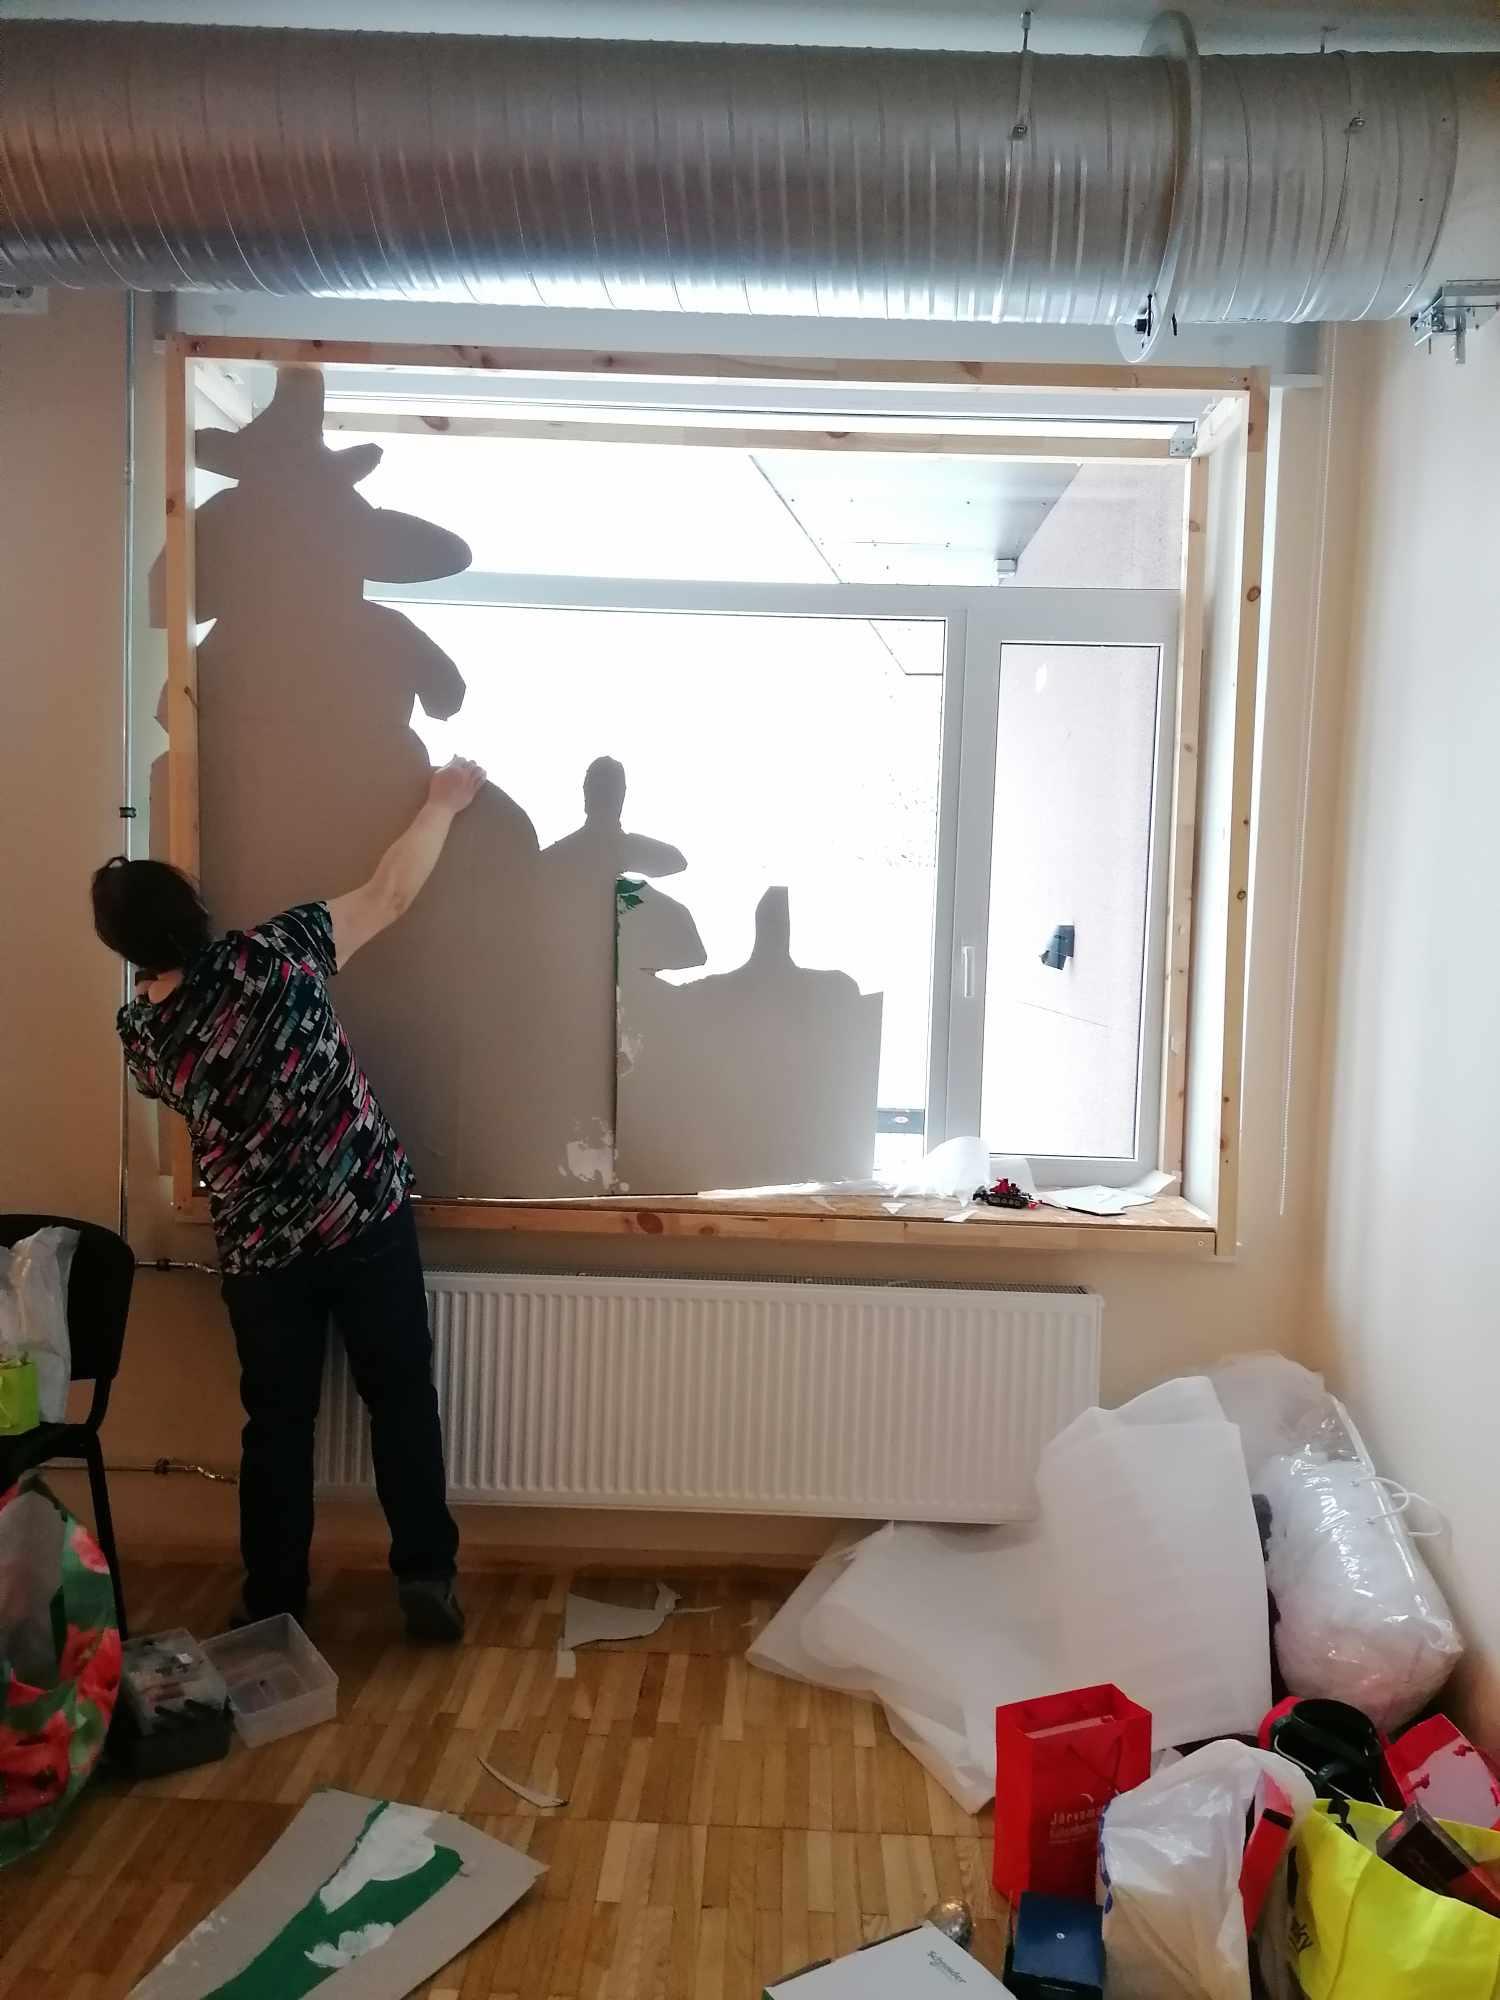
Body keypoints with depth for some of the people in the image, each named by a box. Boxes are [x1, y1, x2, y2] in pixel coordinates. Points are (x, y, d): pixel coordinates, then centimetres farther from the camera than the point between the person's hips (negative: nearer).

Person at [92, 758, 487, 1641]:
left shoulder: (140, 1034, -4)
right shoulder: (266, 957, -15)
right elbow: (390, 895, -7)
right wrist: (445, 802, 6)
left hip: (258, 1252, 2)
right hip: (367, 1218, -2)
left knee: (278, 1423, 16)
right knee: (402, 1398, 12)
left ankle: (275, 1608, 25)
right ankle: (428, 1577, 16)